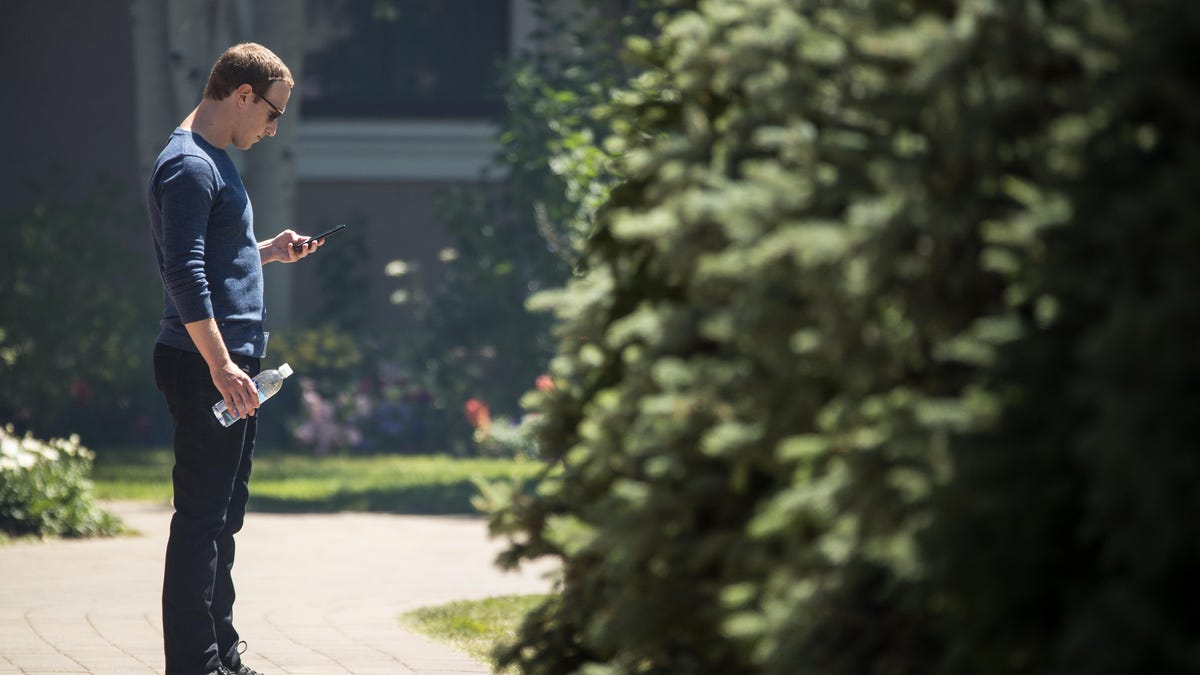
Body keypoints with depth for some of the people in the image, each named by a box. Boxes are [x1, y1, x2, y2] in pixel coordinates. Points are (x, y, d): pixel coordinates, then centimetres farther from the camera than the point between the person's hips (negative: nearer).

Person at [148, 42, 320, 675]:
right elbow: (184, 275, -22)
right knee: (202, 516, -9)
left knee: (223, 513, 14)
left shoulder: (216, 163, 19)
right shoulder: (188, 166, -14)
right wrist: (220, 365, -25)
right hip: (203, 364, -11)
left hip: (231, 363, 11)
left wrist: (269, 251, 16)